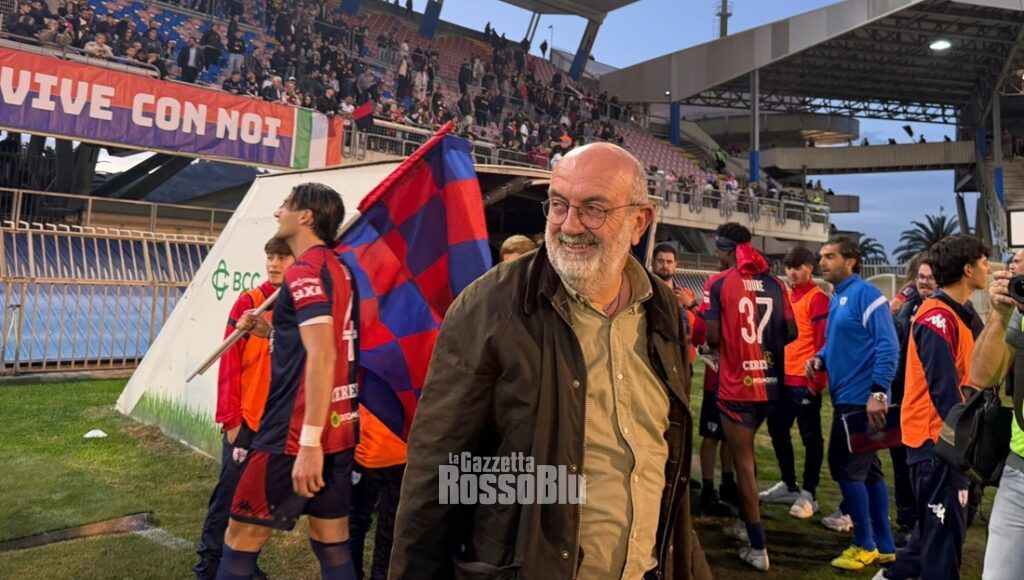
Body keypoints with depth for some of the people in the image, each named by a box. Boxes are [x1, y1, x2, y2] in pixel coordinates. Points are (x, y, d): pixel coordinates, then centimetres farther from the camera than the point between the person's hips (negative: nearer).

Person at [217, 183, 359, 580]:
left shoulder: (304, 271, -13)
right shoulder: (339, 269, 13)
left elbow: (322, 356, -23)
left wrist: (308, 443, -26)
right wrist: (272, 332, 15)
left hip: (298, 432, -9)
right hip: (340, 427, 9)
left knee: (241, 540, 7)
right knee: (333, 547, 14)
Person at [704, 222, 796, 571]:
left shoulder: (719, 283, -9)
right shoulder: (774, 283, 4)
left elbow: (713, 338, -13)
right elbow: (790, 333, 6)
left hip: (736, 384, -5)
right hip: (768, 382, 5)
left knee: (743, 461, 4)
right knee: (745, 452, 24)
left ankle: (758, 549, 9)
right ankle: (745, 522, 35)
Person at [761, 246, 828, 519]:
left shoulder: (817, 298, -9)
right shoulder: (786, 295, 14)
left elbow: (823, 341, -13)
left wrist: (817, 378, -16)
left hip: (805, 380, -8)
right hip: (783, 377, 8)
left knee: (810, 436, 3)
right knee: (777, 429, 13)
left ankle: (808, 494, 13)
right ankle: (790, 485, 28)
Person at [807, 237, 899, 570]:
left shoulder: (865, 294, -13)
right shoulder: (837, 299, 14)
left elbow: (887, 346, -19)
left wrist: (879, 393, -24)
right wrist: (820, 359, 3)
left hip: (862, 398, -9)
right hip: (846, 397, 9)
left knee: (845, 467, -3)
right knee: (866, 469, 14)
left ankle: (865, 545, 11)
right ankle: (883, 545, 24)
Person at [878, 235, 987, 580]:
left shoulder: (961, 314, 12)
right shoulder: (937, 317, -18)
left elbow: (975, 374, 12)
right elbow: (944, 389, -22)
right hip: (936, 438, -10)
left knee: (942, 521, 20)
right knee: (945, 526, 0)